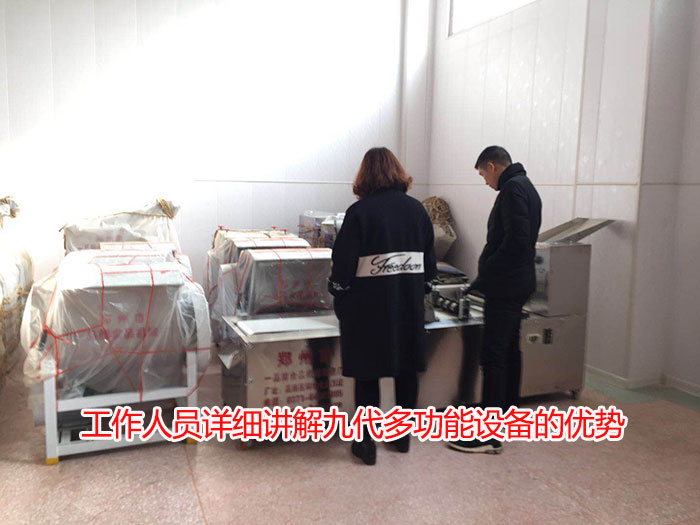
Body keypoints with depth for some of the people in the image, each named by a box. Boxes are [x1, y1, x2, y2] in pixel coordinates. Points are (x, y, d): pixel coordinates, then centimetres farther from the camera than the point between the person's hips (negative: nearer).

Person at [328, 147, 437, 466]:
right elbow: (429, 263, 7)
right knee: (407, 367, 16)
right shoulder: (416, 209, 3)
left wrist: (339, 296, 3)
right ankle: (403, 435, 30)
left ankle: (367, 442, 15)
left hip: (369, 305, -4)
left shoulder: (359, 212, -11)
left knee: (367, 372, 7)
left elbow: (344, 263, -11)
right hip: (410, 304, 5)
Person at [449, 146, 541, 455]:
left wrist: (484, 276, -19)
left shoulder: (512, 189, -14)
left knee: (493, 357, -8)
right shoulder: (526, 186, 18)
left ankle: (489, 435, -2)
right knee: (509, 351, 17)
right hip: (518, 285, 11)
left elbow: (516, 240, -24)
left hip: (504, 287, -11)